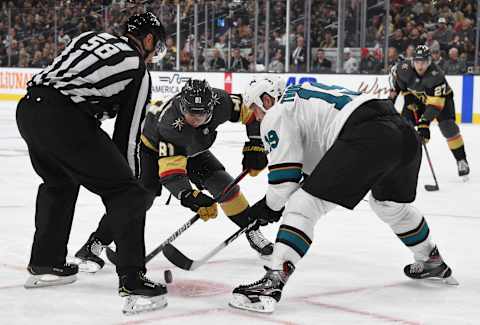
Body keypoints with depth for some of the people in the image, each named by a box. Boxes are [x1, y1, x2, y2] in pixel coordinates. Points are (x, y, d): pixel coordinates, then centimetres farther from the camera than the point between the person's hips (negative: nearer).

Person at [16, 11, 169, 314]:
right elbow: (127, 137, 9)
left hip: (28, 106, 8)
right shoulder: (139, 72, 10)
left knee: (59, 184, 32)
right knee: (124, 193, 1)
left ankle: (45, 265, 40)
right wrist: (132, 182, 20)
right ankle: (133, 282, -5)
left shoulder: (91, 37, 26)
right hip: (64, 118, -8)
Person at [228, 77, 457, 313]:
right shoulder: (304, 96, 35)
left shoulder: (276, 114, 9)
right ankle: (433, 262, 51)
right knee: (389, 203, 35)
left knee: (304, 204, -6)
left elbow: (284, 175, 2)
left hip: (368, 138, -9)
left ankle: (274, 280, -18)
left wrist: (270, 207, 20)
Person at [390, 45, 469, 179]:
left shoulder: (436, 75, -40)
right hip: (416, 97, 4)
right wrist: (393, 92, -2)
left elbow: (435, 103, -43)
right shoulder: (404, 68, -28)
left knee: (447, 126, -20)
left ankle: (461, 160, -9)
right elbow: (395, 73, -2)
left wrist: (424, 122, -49)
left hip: (440, 97, -4)